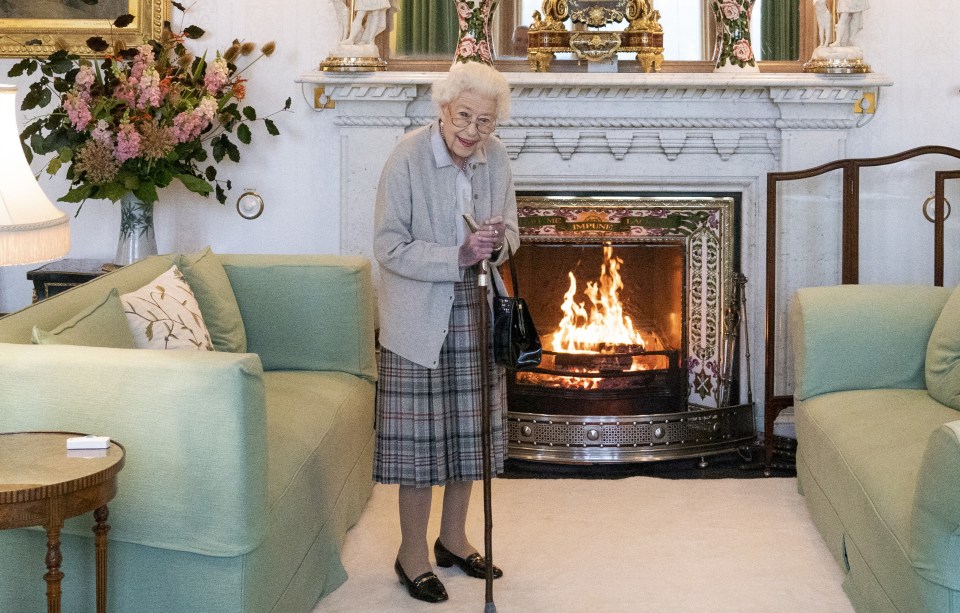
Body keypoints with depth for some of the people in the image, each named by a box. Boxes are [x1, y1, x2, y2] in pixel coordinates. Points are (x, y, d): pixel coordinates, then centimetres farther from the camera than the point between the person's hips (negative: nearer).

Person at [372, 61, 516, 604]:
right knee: (420, 436, 0)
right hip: (419, 319, -5)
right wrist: (458, 256, -26)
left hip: (476, 314, 5)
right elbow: (390, 247, -16)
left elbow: (511, 232, 10)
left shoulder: (496, 158, 0)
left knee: (470, 431, 13)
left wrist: (498, 242, -14)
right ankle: (412, 553, 14)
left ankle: (453, 538, 30)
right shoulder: (408, 157, -16)